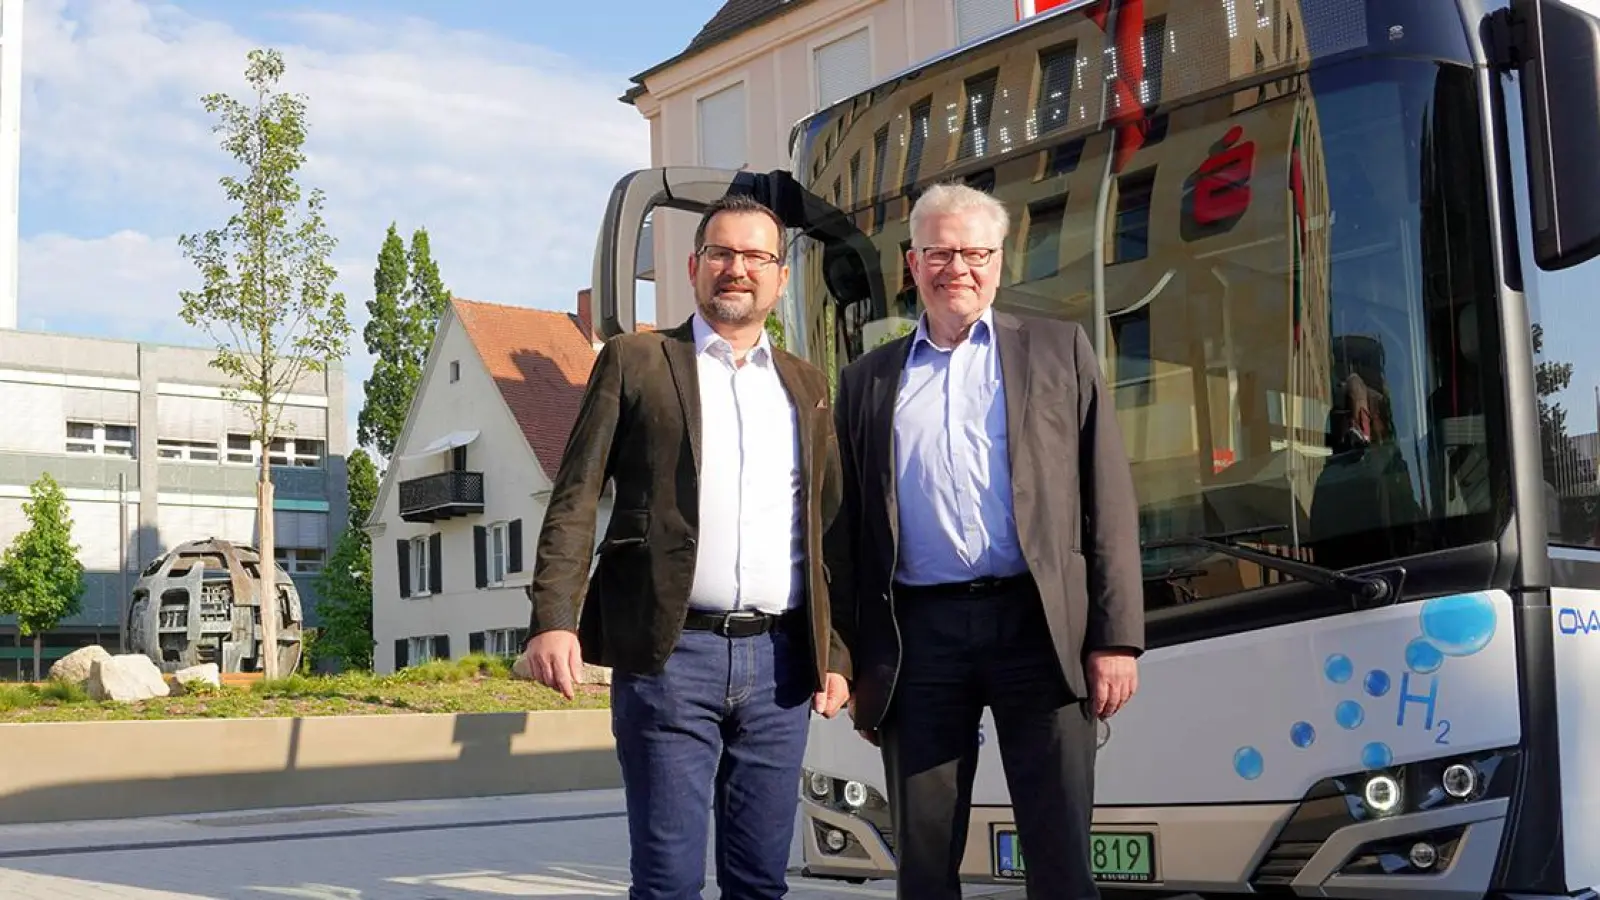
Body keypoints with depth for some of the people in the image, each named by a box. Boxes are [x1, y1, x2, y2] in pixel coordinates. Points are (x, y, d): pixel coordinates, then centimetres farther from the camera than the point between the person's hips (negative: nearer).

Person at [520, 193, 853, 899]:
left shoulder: (807, 385, 16)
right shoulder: (634, 362, 5)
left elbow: (829, 527, 18)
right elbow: (575, 499, 0)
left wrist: (837, 654, 11)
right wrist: (552, 618, -13)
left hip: (779, 662, 4)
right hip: (669, 655, -3)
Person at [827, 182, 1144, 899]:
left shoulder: (1059, 351, 10)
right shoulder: (868, 381, 14)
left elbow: (1109, 501, 5)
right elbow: (851, 532, 14)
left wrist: (1117, 638, -4)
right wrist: (857, 667, 9)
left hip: (1037, 625, -1)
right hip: (918, 632, 2)